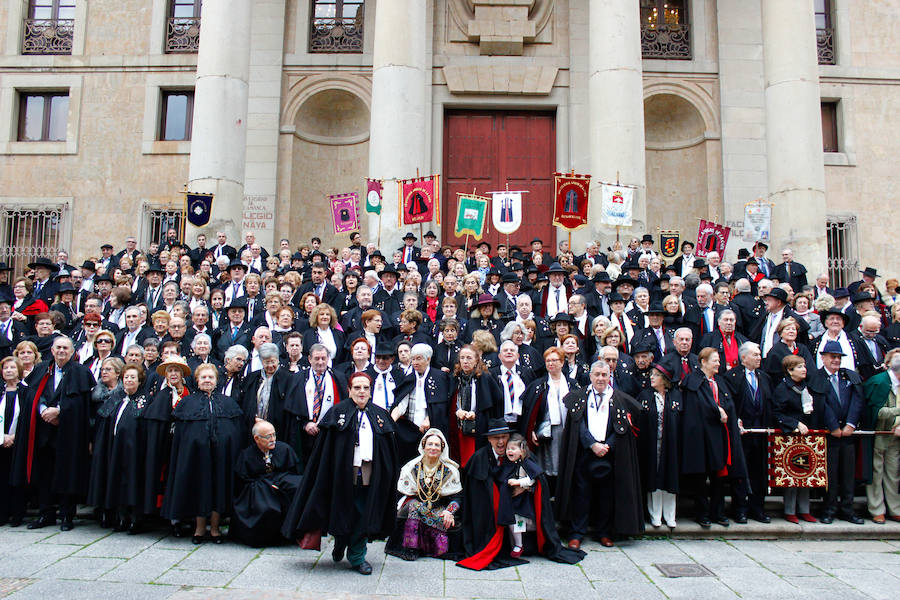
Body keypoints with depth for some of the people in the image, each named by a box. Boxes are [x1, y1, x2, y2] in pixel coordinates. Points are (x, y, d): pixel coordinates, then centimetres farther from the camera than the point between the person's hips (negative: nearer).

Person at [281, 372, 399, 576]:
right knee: (343, 513, 7)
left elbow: (391, 451, 10)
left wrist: (391, 474, 7)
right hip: (344, 473, -2)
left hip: (370, 474, 2)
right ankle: (340, 543, 36)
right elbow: (324, 447, -2)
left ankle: (357, 556, 22)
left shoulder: (381, 415, 8)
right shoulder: (337, 412, 1)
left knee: (364, 516, 6)